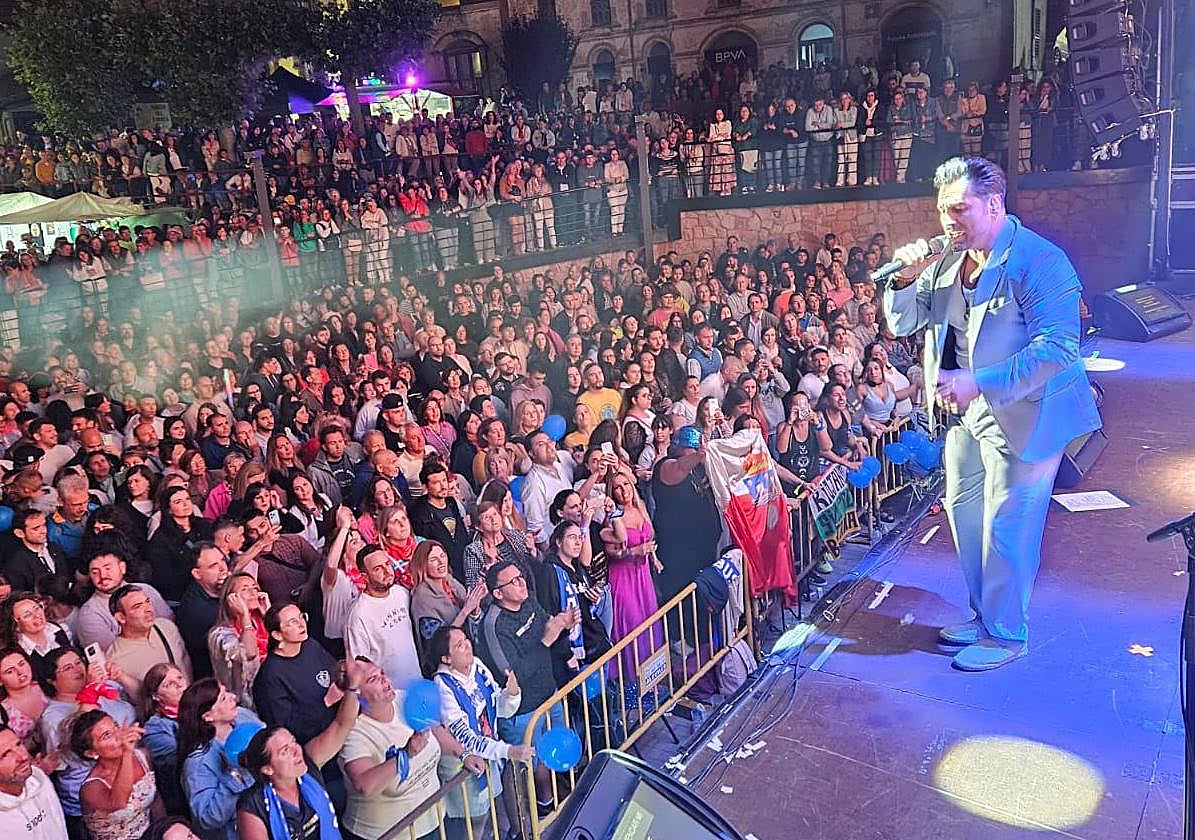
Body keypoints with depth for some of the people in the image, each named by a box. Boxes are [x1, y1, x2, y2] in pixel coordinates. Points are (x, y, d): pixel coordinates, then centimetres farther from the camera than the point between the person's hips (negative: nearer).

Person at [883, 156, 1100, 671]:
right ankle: (985, 616, 34)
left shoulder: (1041, 262, -18)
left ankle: (1006, 635, 19)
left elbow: (1058, 349, -26)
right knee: (964, 510, 16)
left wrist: (977, 382, -34)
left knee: (1005, 528, 0)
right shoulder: (947, 264, 5)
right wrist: (906, 279, -11)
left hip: (1024, 415, -8)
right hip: (968, 412, 8)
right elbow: (903, 323, 10)